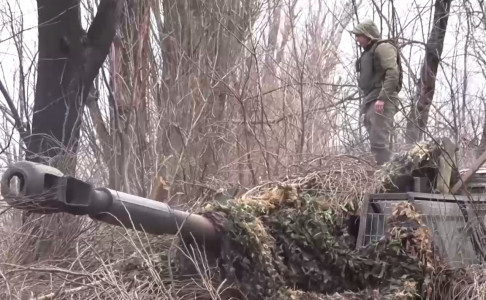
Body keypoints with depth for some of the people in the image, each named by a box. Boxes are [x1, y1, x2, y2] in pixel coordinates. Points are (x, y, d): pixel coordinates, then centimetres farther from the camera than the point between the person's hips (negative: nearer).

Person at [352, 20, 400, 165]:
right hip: (372, 101, 10)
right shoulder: (369, 52, 23)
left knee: (379, 140, -14)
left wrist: (382, 98, -25)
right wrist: (367, 102, 17)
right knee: (376, 141, 9)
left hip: (381, 102, -10)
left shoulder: (383, 48, -7)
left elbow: (393, 73, -19)